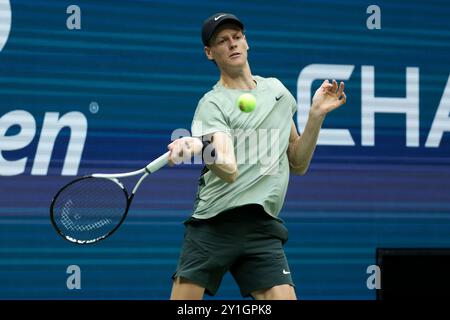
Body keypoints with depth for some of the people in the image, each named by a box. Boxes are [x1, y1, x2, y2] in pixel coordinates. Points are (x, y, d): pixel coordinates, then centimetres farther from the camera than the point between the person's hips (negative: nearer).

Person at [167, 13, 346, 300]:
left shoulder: (277, 89, 17)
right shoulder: (213, 103, -1)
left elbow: (297, 165, 19)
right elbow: (229, 171, -20)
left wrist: (317, 115, 7)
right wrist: (198, 147, -41)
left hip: (262, 229, 3)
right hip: (213, 223, -3)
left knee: (283, 297, -16)